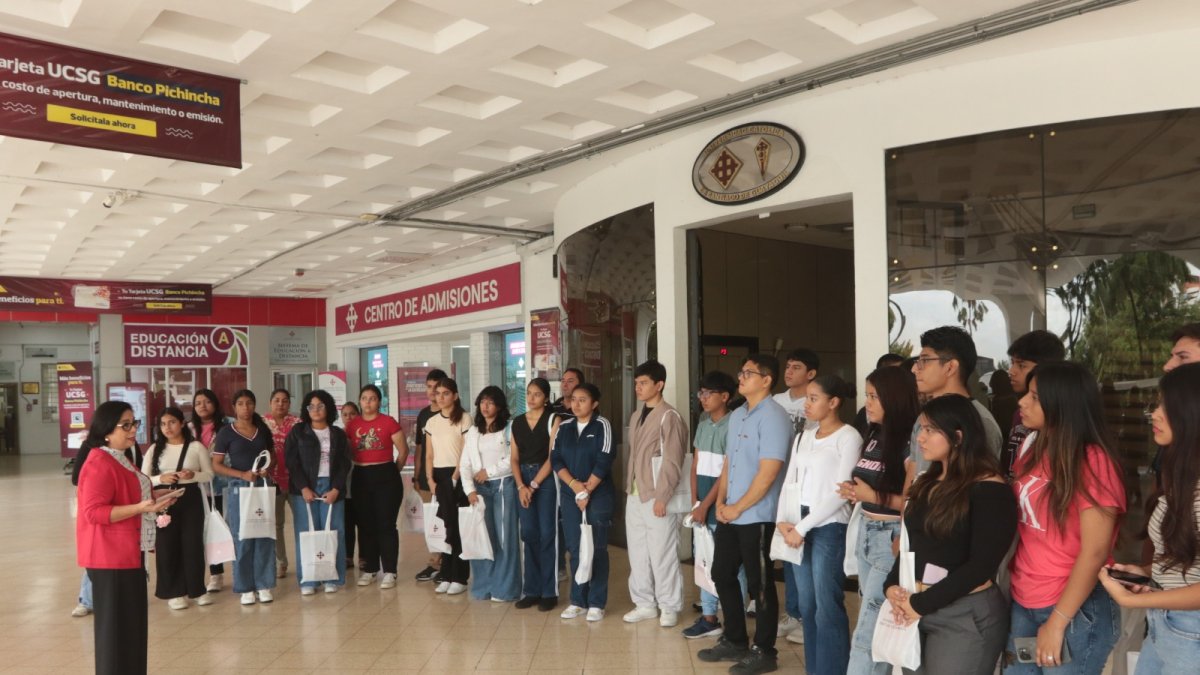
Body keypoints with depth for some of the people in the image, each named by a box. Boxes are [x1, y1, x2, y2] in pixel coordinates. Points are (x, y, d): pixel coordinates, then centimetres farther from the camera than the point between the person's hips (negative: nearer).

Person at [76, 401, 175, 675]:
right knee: (116, 624, -1)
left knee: (132, 622, 17)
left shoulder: (120, 459, 13)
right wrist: (141, 507, -30)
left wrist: (152, 497, 12)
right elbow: (93, 511, -25)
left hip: (128, 552, 10)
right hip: (111, 556, -10)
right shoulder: (99, 464, -19)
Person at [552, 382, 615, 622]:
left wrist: (587, 490, -12)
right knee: (575, 548, 7)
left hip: (598, 495, -4)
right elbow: (555, 459, 1)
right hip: (570, 495, 4)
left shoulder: (602, 426, -4)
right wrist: (574, 485, -13)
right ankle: (578, 600, 17)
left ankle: (596, 603, 9)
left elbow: (603, 462, -11)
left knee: (596, 548, 1)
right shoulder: (564, 428, 9)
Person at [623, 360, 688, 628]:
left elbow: (672, 461, -15)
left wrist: (662, 496, -18)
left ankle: (669, 607, 14)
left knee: (662, 554, 0)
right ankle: (644, 603, 25)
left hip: (656, 497, -7)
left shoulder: (669, 416, -11)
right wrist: (628, 487, 12)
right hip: (634, 495, 8)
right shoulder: (635, 416, 14)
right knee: (637, 553, 13)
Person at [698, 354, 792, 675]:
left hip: (757, 517, -8)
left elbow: (768, 473, -19)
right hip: (729, 514, 9)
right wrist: (720, 502, 5)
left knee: (760, 584, 3)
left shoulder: (773, 417, -15)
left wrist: (737, 508, -13)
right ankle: (735, 640, 31)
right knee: (722, 575, 16)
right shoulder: (736, 415, 11)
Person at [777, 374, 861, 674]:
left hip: (829, 528, -7)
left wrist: (802, 528, -12)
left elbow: (840, 492, -13)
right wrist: (782, 521, -3)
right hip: (797, 528, 7)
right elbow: (789, 482, 13)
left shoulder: (848, 437, -7)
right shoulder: (804, 437, 14)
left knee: (827, 608, -2)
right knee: (806, 606, 12)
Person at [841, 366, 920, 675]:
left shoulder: (910, 443, -15)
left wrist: (873, 495, -18)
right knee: (878, 625, 13)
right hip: (866, 533, 8)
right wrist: (853, 490, 3)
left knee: (866, 634, -5)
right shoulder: (874, 435, 10)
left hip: (892, 539, -8)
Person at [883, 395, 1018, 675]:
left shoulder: (989, 490, -13)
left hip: (967, 614, -7)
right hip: (915, 608, 7)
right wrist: (892, 586, -4)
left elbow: (981, 566, -17)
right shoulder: (927, 483, 11)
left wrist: (921, 603, -16)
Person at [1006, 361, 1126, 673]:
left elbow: (1095, 552, -17)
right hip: (1024, 602, 7)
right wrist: (1017, 576, 2)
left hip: (1076, 609, -6)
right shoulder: (1032, 448, 6)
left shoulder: (1092, 461, -16)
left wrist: (1057, 621, -15)